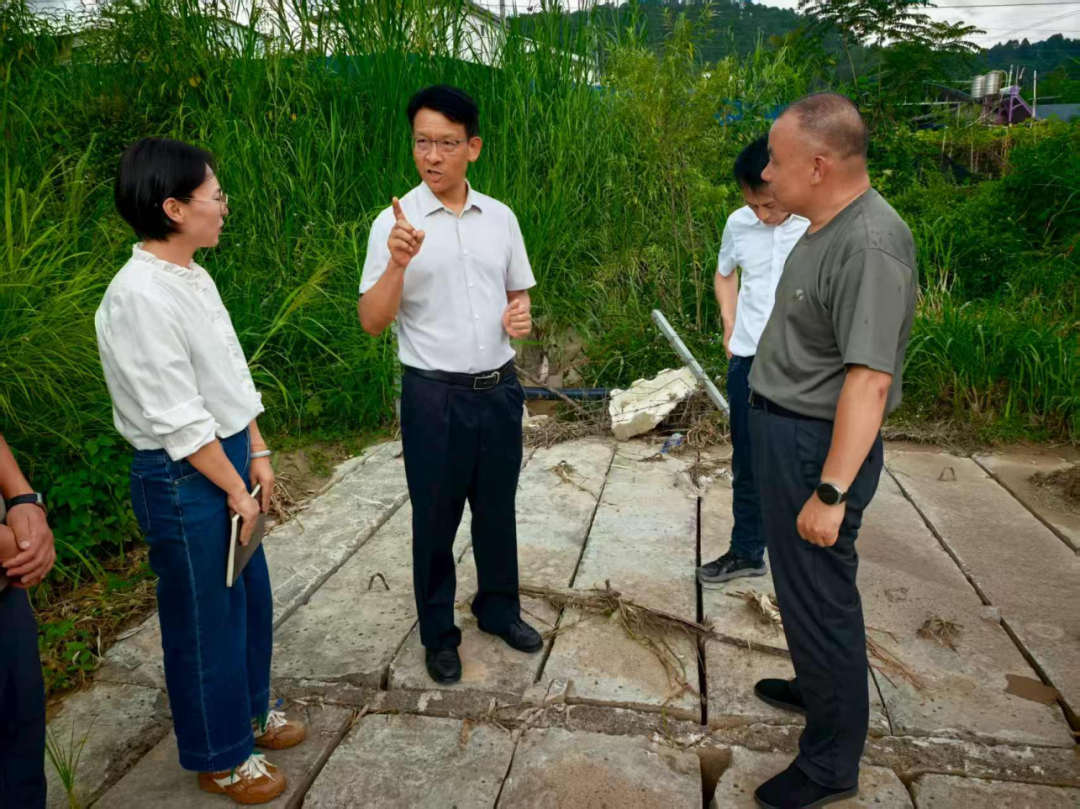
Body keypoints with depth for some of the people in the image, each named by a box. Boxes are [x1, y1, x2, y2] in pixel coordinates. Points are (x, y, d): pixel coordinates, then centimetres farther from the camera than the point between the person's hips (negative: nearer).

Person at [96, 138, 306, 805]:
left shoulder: (194, 277, 5)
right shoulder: (140, 295, -22)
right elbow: (177, 417, -22)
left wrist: (258, 454, 9)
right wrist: (234, 488, -14)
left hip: (227, 457, 9)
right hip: (182, 479, -9)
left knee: (251, 597, 22)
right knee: (205, 619, 9)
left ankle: (249, 710, 46)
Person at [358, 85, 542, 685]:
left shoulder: (500, 217, 4)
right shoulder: (396, 223, -8)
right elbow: (372, 322, -11)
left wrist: (523, 314, -7)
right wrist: (397, 264, -28)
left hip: (500, 388, 4)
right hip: (435, 395, -3)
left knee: (498, 508, 17)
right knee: (436, 519, 9)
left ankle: (499, 608, 39)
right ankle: (439, 632, 28)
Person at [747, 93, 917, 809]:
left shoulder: (870, 247, -24)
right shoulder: (828, 227, 8)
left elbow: (870, 378, -29)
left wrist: (832, 490, -29)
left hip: (819, 445, -10)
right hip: (786, 430, 10)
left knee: (818, 593, 3)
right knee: (800, 582, 24)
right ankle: (818, 687, 47)